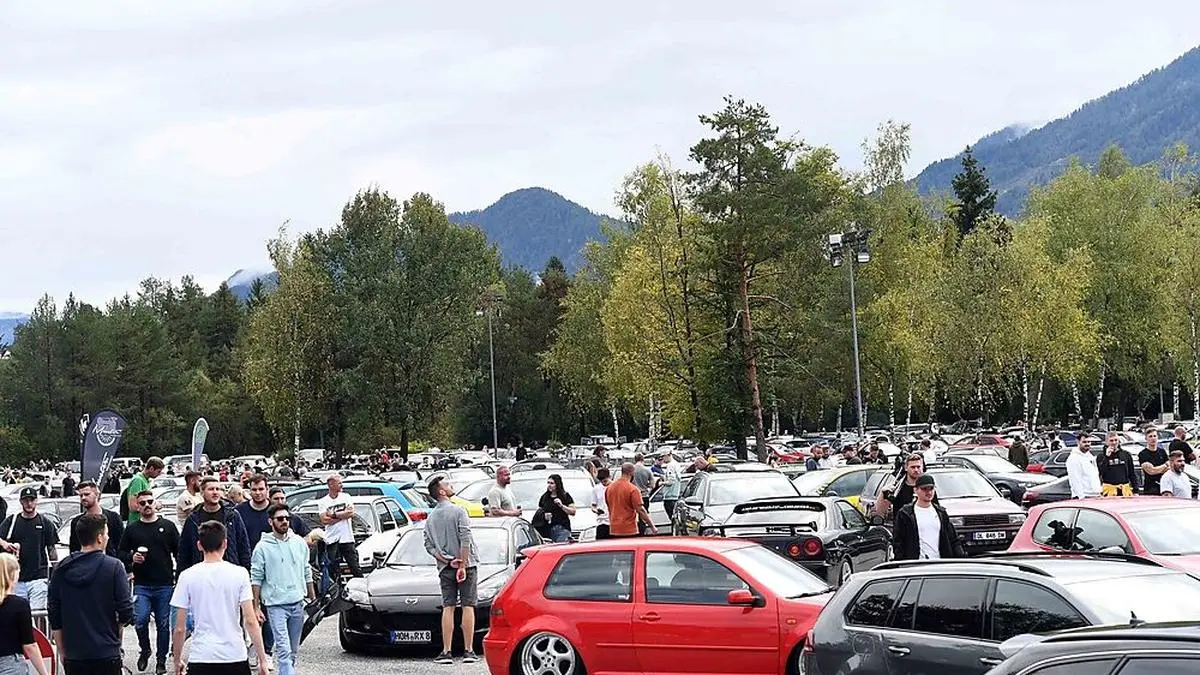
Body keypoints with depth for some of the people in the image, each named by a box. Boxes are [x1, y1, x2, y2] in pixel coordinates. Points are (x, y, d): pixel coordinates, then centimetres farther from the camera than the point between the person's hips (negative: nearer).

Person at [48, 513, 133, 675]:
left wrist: (62, 652, 15)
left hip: (73, 656, 3)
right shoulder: (113, 566, -9)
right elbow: (126, 613, -10)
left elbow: (55, 620, 6)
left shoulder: (61, 569, 3)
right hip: (106, 655, -3)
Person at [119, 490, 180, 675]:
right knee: (140, 620, -15)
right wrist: (132, 557, -9)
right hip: (141, 585, 0)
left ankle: (161, 660, 16)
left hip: (165, 585, 0)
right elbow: (120, 553, 13)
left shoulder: (168, 526, 7)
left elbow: (179, 553, 8)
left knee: (163, 624, 4)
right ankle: (144, 651, 11)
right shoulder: (132, 529, 9)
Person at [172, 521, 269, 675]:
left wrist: (177, 661, 13)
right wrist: (262, 659, -1)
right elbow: (250, 622, -6)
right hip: (236, 657, 1)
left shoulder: (187, 576, -1)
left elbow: (179, 629, 0)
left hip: (201, 658, 0)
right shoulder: (240, 574, -2)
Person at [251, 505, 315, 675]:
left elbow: (307, 573, 15)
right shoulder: (263, 547, -3)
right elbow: (256, 579, -2)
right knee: (284, 650, -14)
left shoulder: (299, 542, 8)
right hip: (275, 604, -4)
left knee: (294, 650, 9)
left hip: (298, 603, 4)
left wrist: (313, 600, 13)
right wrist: (256, 608, -6)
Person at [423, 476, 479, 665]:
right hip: (466, 565, -4)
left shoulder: (430, 517, 11)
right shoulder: (458, 511, -7)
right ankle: (468, 651, -4)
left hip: (445, 569, 5)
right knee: (468, 607, -2)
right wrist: (462, 565, -13)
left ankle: (446, 652, -2)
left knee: (448, 608, 4)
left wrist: (447, 561, -1)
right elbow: (465, 539, -15)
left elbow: (429, 546, 5)